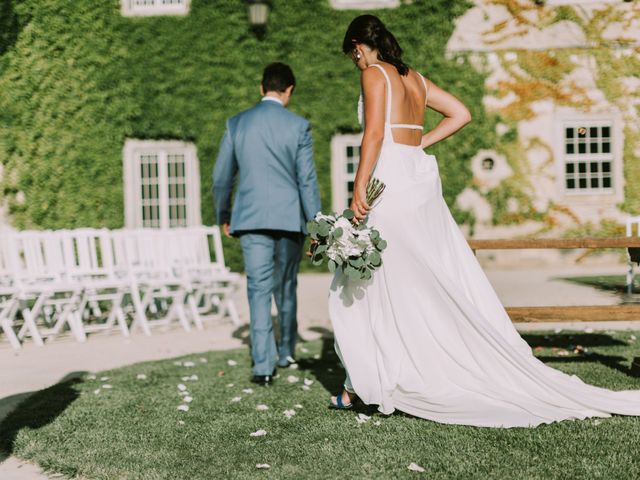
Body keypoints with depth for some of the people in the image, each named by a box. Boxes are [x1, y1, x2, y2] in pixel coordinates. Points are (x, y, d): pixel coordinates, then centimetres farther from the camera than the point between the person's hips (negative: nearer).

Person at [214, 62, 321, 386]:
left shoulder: (236, 124, 4)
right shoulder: (298, 126, -3)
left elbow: (221, 177, 10)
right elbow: (307, 180, -4)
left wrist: (223, 215, 23)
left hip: (251, 219, 1)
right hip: (289, 218, 0)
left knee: (259, 290, 0)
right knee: (286, 287, 16)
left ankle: (264, 365, -7)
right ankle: (286, 352, 28)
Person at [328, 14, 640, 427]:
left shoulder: (374, 74, -5)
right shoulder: (415, 78, 17)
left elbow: (374, 133, -16)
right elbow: (461, 114, 18)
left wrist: (359, 189, -18)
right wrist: (418, 143, 15)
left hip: (390, 180, -8)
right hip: (421, 180, 8)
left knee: (360, 286, 0)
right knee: (445, 283, 7)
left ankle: (367, 384, 4)